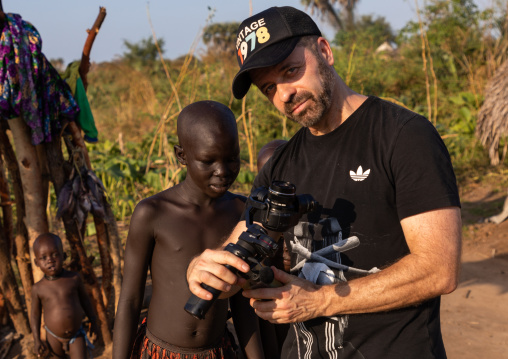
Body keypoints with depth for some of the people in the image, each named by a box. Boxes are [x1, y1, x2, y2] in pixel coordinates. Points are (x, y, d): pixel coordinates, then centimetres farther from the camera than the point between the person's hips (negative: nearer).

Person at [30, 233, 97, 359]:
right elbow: (35, 313, 0)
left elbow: (84, 299, 2)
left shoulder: (74, 279, -13)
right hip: (54, 337, 1)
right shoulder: (38, 288, -12)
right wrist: (37, 340, 1)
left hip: (77, 334, -1)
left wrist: (93, 321, 10)